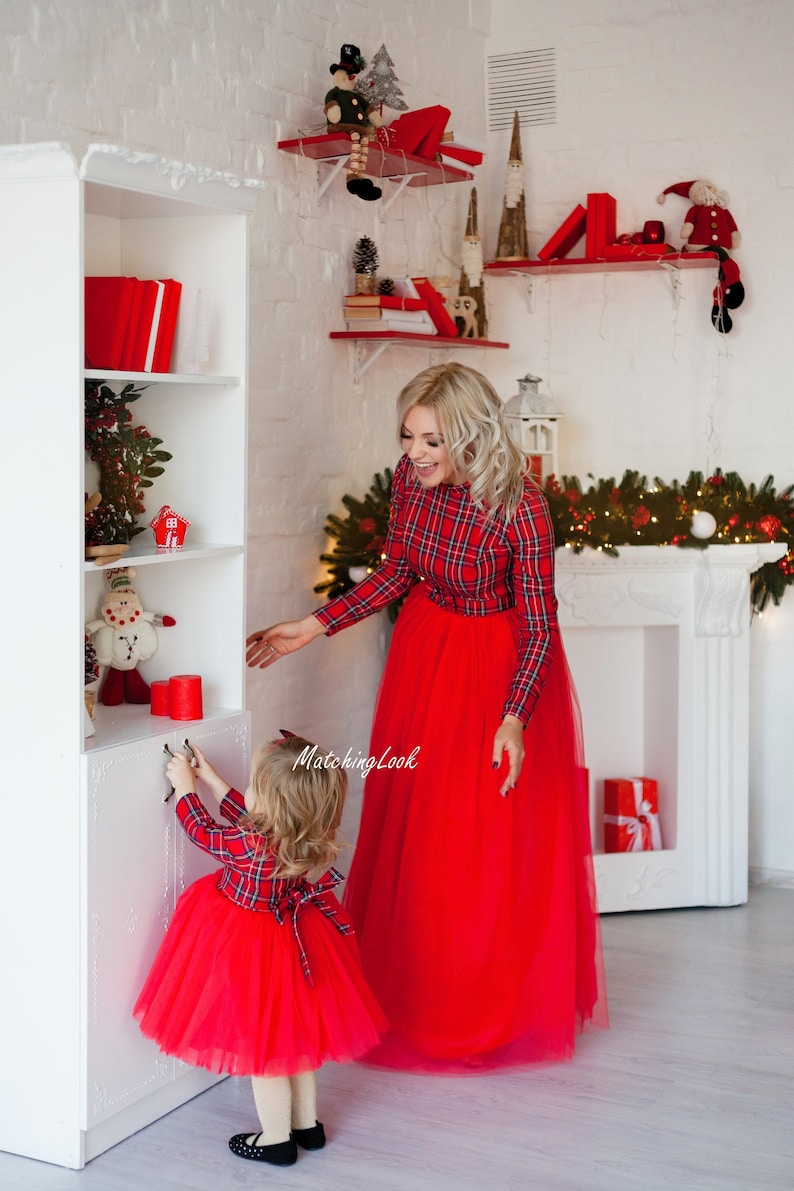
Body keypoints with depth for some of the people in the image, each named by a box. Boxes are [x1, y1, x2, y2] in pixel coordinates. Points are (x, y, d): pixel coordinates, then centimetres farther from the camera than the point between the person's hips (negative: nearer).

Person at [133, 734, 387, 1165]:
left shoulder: (252, 847, -33)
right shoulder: (307, 838, -11)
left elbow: (204, 831, -14)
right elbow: (246, 818, 7)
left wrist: (185, 786, 1)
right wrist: (209, 777, 13)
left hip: (254, 956, -8)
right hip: (294, 946, 8)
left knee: (261, 1049, 11)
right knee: (293, 1039, 24)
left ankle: (276, 1139, 26)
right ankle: (307, 1123, 38)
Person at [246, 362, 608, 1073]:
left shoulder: (519, 508, -28)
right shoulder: (410, 477, -12)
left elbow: (540, 629, -21)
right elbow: (399, 572, 3)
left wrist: (514, 720, -33)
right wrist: (312, 627, -2)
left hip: (500, 663, -5)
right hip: (425, 652, 6)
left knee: (496, 839, 3)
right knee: (412, 824, 14)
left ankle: (497, 1007, 24)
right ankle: (414, 994, 33)